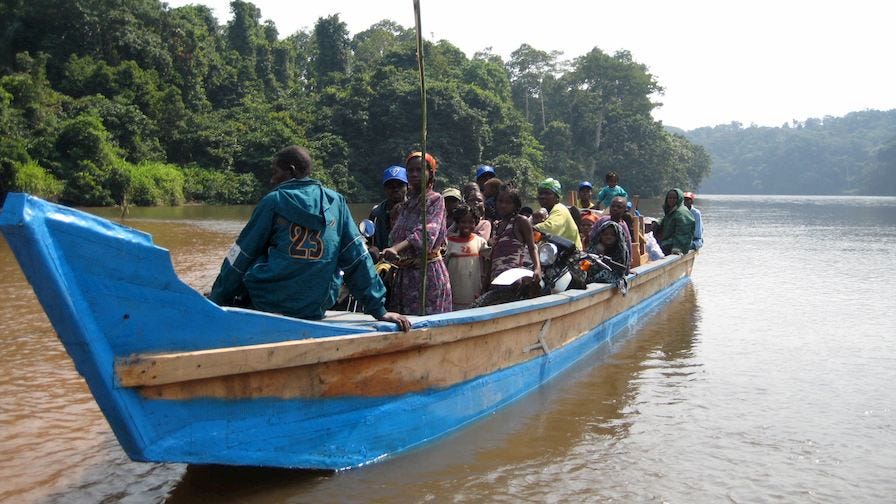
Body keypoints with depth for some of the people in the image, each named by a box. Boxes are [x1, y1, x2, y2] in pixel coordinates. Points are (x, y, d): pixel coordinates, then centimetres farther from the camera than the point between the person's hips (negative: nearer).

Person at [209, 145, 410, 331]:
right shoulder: (336, 202, 7)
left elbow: (240, 258, 3)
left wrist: (216, 300, 11)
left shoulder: (273, 201, -1)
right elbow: (358, 258, 5)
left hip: (267, 302, -3)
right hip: (315, 311, 4)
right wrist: (379, 310, 6)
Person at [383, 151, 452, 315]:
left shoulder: (435, 199, -5)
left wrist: (396, 249, -35)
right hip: (404, 273, 6)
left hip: (428, 271, -6)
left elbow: (427, 231, -23)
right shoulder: (407, 203, 16)